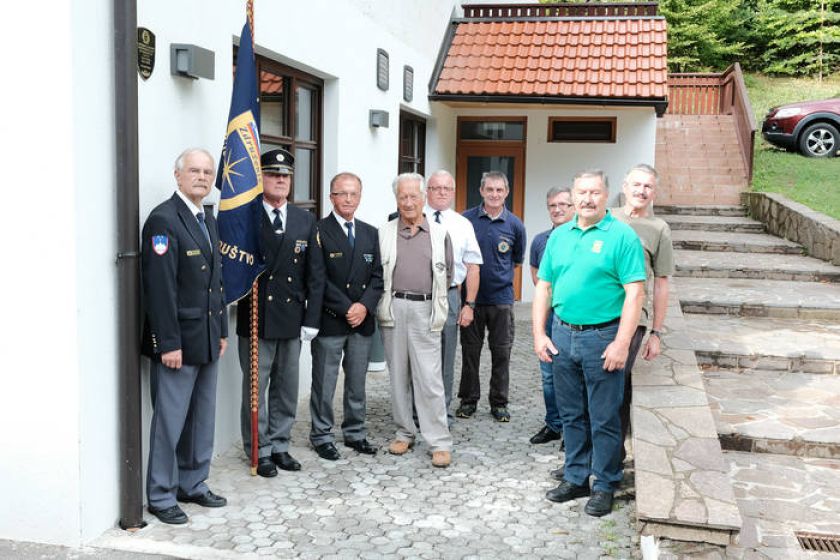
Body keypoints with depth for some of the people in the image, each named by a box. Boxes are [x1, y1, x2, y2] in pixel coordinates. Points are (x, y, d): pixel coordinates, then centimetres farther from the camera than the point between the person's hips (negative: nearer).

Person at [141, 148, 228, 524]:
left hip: (207, 339, 8)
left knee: (202, 419, 15)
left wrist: (222, 330, 15)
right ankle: (161, 496, 14)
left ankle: (193, 485, 27)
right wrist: (169, 343, -20)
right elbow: (160, 287, -18)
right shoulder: (163, 219, -13)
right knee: (170, 421, 1)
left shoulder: (208, 221, 14)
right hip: (178, 341, -8)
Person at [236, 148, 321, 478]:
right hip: (256, 318, -4)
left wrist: (312, 318, 0)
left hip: (292, 318, 4)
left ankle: (279, 445, 26)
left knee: (286, 387, 13)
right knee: (256, 388, 5)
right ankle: (260, 451, 18)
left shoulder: (305, 221, 6)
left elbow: (315, 275, 4)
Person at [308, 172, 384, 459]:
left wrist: (365, 305, -9)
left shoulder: (371, 233, 11)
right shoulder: (318, 231, -7)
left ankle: (355, 433, 26)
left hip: (362, 320, 5)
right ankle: (322, 436, 17)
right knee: (324, 384, 4)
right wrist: (346, 308, -15)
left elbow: (377, 276, 7)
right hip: (329, 320, -5)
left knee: (357, 383, 13)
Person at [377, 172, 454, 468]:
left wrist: (435, 305, 9)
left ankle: (439, 443, 0)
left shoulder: (439, 234, 6)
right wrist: (387, 303, 5)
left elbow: (446, 275, 12)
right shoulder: (384, 233, 6)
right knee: (398, 375, 9)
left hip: (425, 311, -1)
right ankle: (404, 432, 22)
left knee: (430, 378, -5)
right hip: (392, 310, 1)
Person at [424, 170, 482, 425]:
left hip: (449, 297, 2)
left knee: (445, 359, 9)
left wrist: (469, 305, 1)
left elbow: (472, 268, 7)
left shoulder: (463, 225, 7)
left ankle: (443, 412, 22)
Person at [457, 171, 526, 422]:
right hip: (471, 296, 0)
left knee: (501, 352, 6)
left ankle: (499, 402, 19)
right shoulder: (466, 219, -2)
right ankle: (468, 399, 21)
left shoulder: (514, 225, 1)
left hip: (502, 298, 0)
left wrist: (497, 272, 10)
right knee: (470, 350, 8)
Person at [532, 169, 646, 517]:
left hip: (602, 337, -5)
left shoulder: (622, 236, -6)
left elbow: (634, 293, -12)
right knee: (571, 415, 15)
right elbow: (544, 287, 12)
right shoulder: (559, 235, 10)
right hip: (562, 335, 5)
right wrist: (539, 334, 4)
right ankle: (575, 478, 29)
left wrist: (621, 343, -18)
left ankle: (604, 486, 18)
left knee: (604, 419, 4)